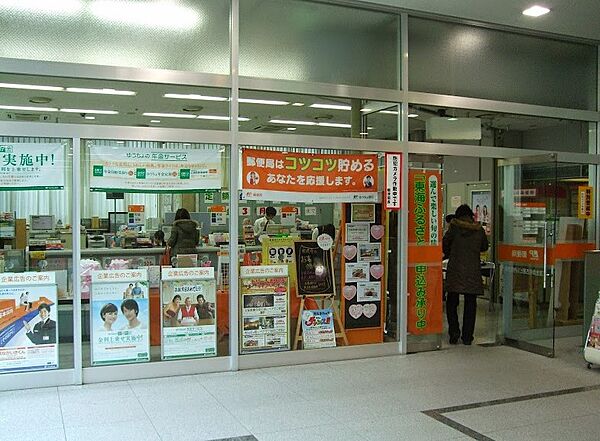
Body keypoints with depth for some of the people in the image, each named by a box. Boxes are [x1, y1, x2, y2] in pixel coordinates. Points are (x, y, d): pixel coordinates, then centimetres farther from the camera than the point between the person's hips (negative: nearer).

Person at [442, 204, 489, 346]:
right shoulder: (479, 230, 2)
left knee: (452, 303, 10)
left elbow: (444, 245, 3)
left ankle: (454, 331, -2)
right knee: (470, 305, 8)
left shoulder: (454, 228, -4)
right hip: (473, 272, 2)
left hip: (455, 271, -2)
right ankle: (467, 336, 8)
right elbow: (484, 247, 17)